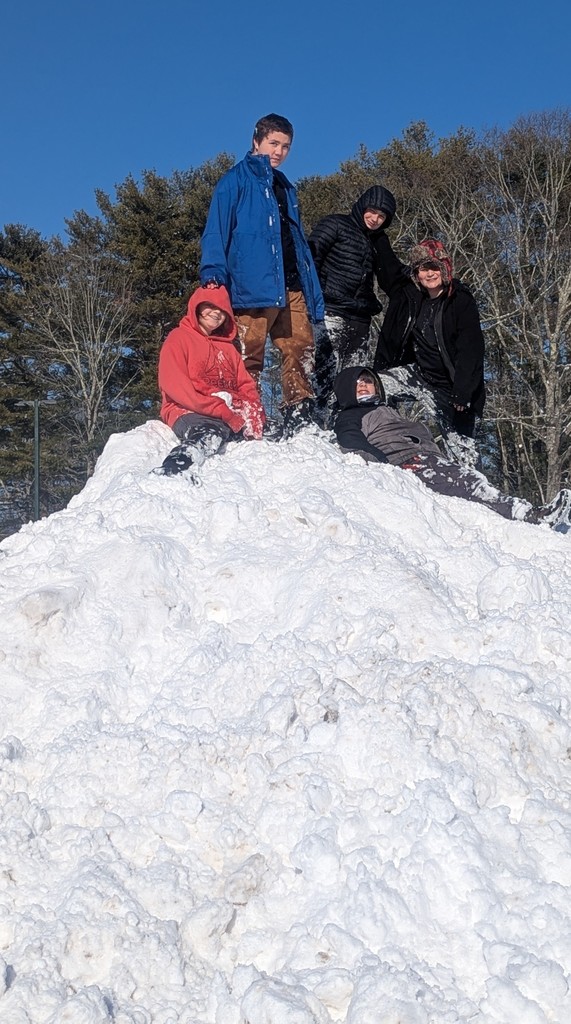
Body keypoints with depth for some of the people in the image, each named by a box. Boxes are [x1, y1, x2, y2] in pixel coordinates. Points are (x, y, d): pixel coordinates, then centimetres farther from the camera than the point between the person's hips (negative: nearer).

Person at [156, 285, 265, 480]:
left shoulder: (228, 347, 29)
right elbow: (174, 386, -7)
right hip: (189, 412, -11)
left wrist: (255, 412, -4)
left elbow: (246, 385, 20)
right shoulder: (179, 338, 9)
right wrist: (220, 409, -17)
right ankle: (170, 471, -64)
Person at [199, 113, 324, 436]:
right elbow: (216, 230, -2)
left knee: (301, 352, -2)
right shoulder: (236, 180, 7)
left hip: (292, 287, 6)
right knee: (249, 357, -9)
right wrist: (213, 271, -18)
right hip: (253, 287, -6)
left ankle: (300, 421, 4)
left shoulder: (285, 187, 27)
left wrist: (314, 292, 21)